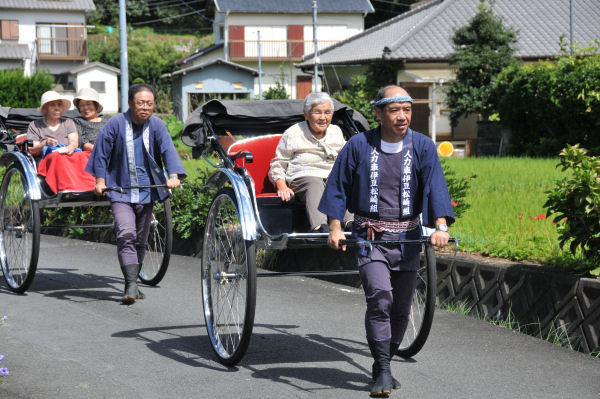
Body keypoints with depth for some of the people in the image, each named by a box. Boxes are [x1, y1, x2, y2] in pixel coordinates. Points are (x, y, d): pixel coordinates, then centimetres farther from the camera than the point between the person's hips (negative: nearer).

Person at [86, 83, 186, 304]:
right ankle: (131, 285, -22)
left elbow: (168, 151, -11)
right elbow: (101, 153, 2)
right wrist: (100, 180, -3)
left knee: (140, 241, 10)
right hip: (120, 192, -3)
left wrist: (173, 175, -27)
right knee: (126, 236, -17)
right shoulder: (116, 124, -6)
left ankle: (132, 284, 23)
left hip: (147, 192, 3)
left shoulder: (157, 126, -1)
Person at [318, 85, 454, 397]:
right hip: (370, 238, -3)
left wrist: (440, 225, -24)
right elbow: (338, 187, 4)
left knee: (401, 307, 9)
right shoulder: (358, 145, -2)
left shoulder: (422, 147, 0)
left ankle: (382, 367, 27)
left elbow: (435, 187, -9)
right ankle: (383, 372, -13)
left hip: (407, 239, 3)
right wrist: (335, 228, -5)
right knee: (379, 299, -18)